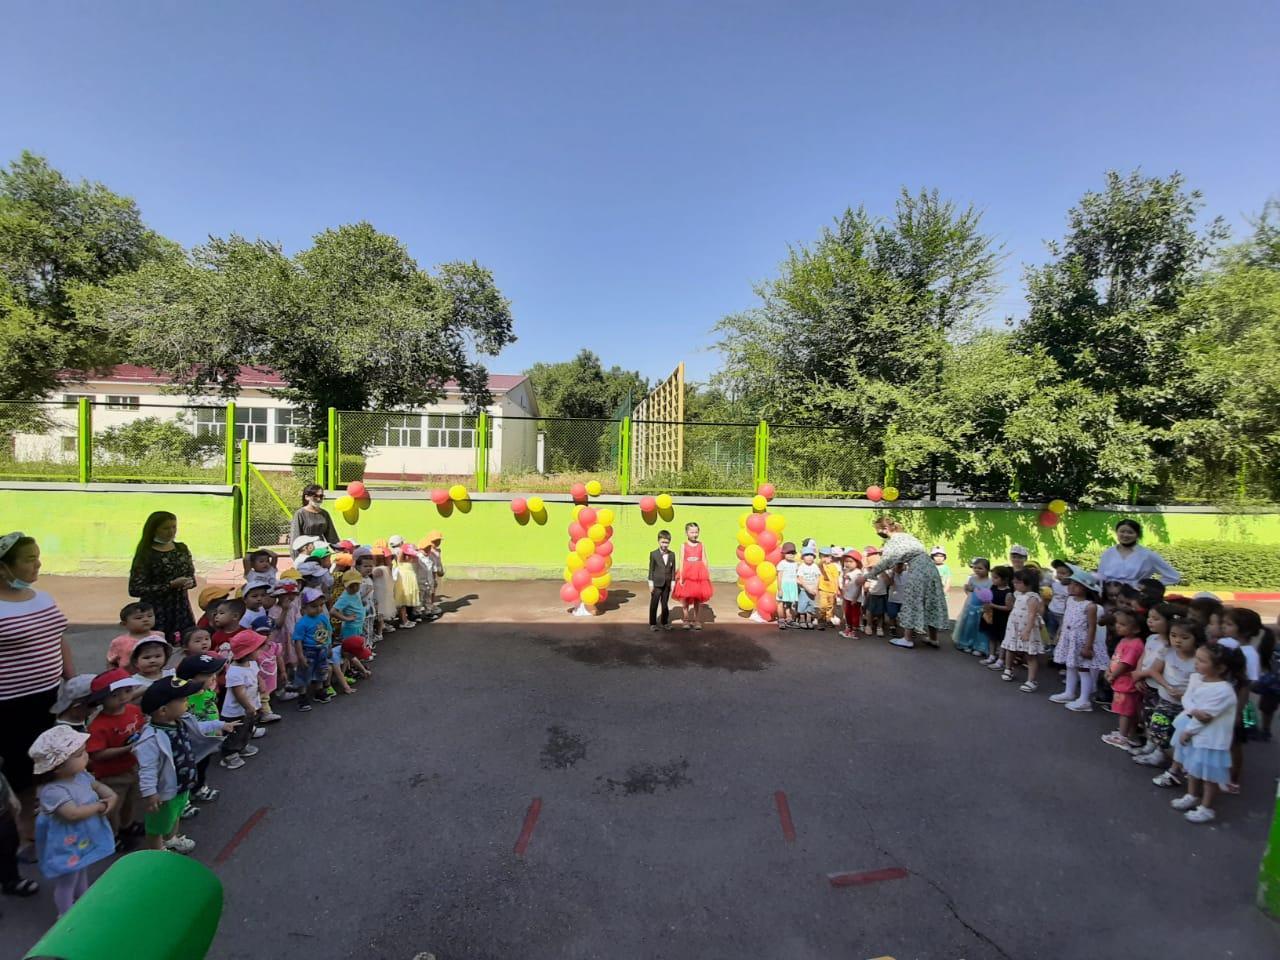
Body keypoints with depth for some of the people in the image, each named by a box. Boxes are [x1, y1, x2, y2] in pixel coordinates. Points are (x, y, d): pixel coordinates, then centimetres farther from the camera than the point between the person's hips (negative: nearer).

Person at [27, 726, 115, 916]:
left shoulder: (82, 775, -9)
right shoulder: (52, 791, -34)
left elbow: (97, 785, 8)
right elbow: (74, 814, -40)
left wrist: (111, 796, -12)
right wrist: (100, 805, -26)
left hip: (86, 839, 8)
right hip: (67, 846, -8)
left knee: (82, 873, 29)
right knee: (67, 883, 14)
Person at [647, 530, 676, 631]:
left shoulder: (672, 554, 2)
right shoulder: (653, 554, -4)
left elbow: (673, 569, 6)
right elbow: (651, 569, -3)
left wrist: (673, 582, 2)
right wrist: (651, 583, -5)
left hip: (667, 584, 2)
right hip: (657, 584, -2)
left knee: (665, 604, 12)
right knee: (654, 604, 2)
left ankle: (664, 623, 24)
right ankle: (653, 624, 11)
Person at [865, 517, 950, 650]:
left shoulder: (893, 542, -8)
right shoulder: (905, 535, 19)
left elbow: (884, 563, -11)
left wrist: (866, 576, -6)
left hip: (917, 571, -8)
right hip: (929, 568, 8)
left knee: (912, 603, 2)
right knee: (931, 601, 13)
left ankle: (908, 639, 8)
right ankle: (933, 639, 21)